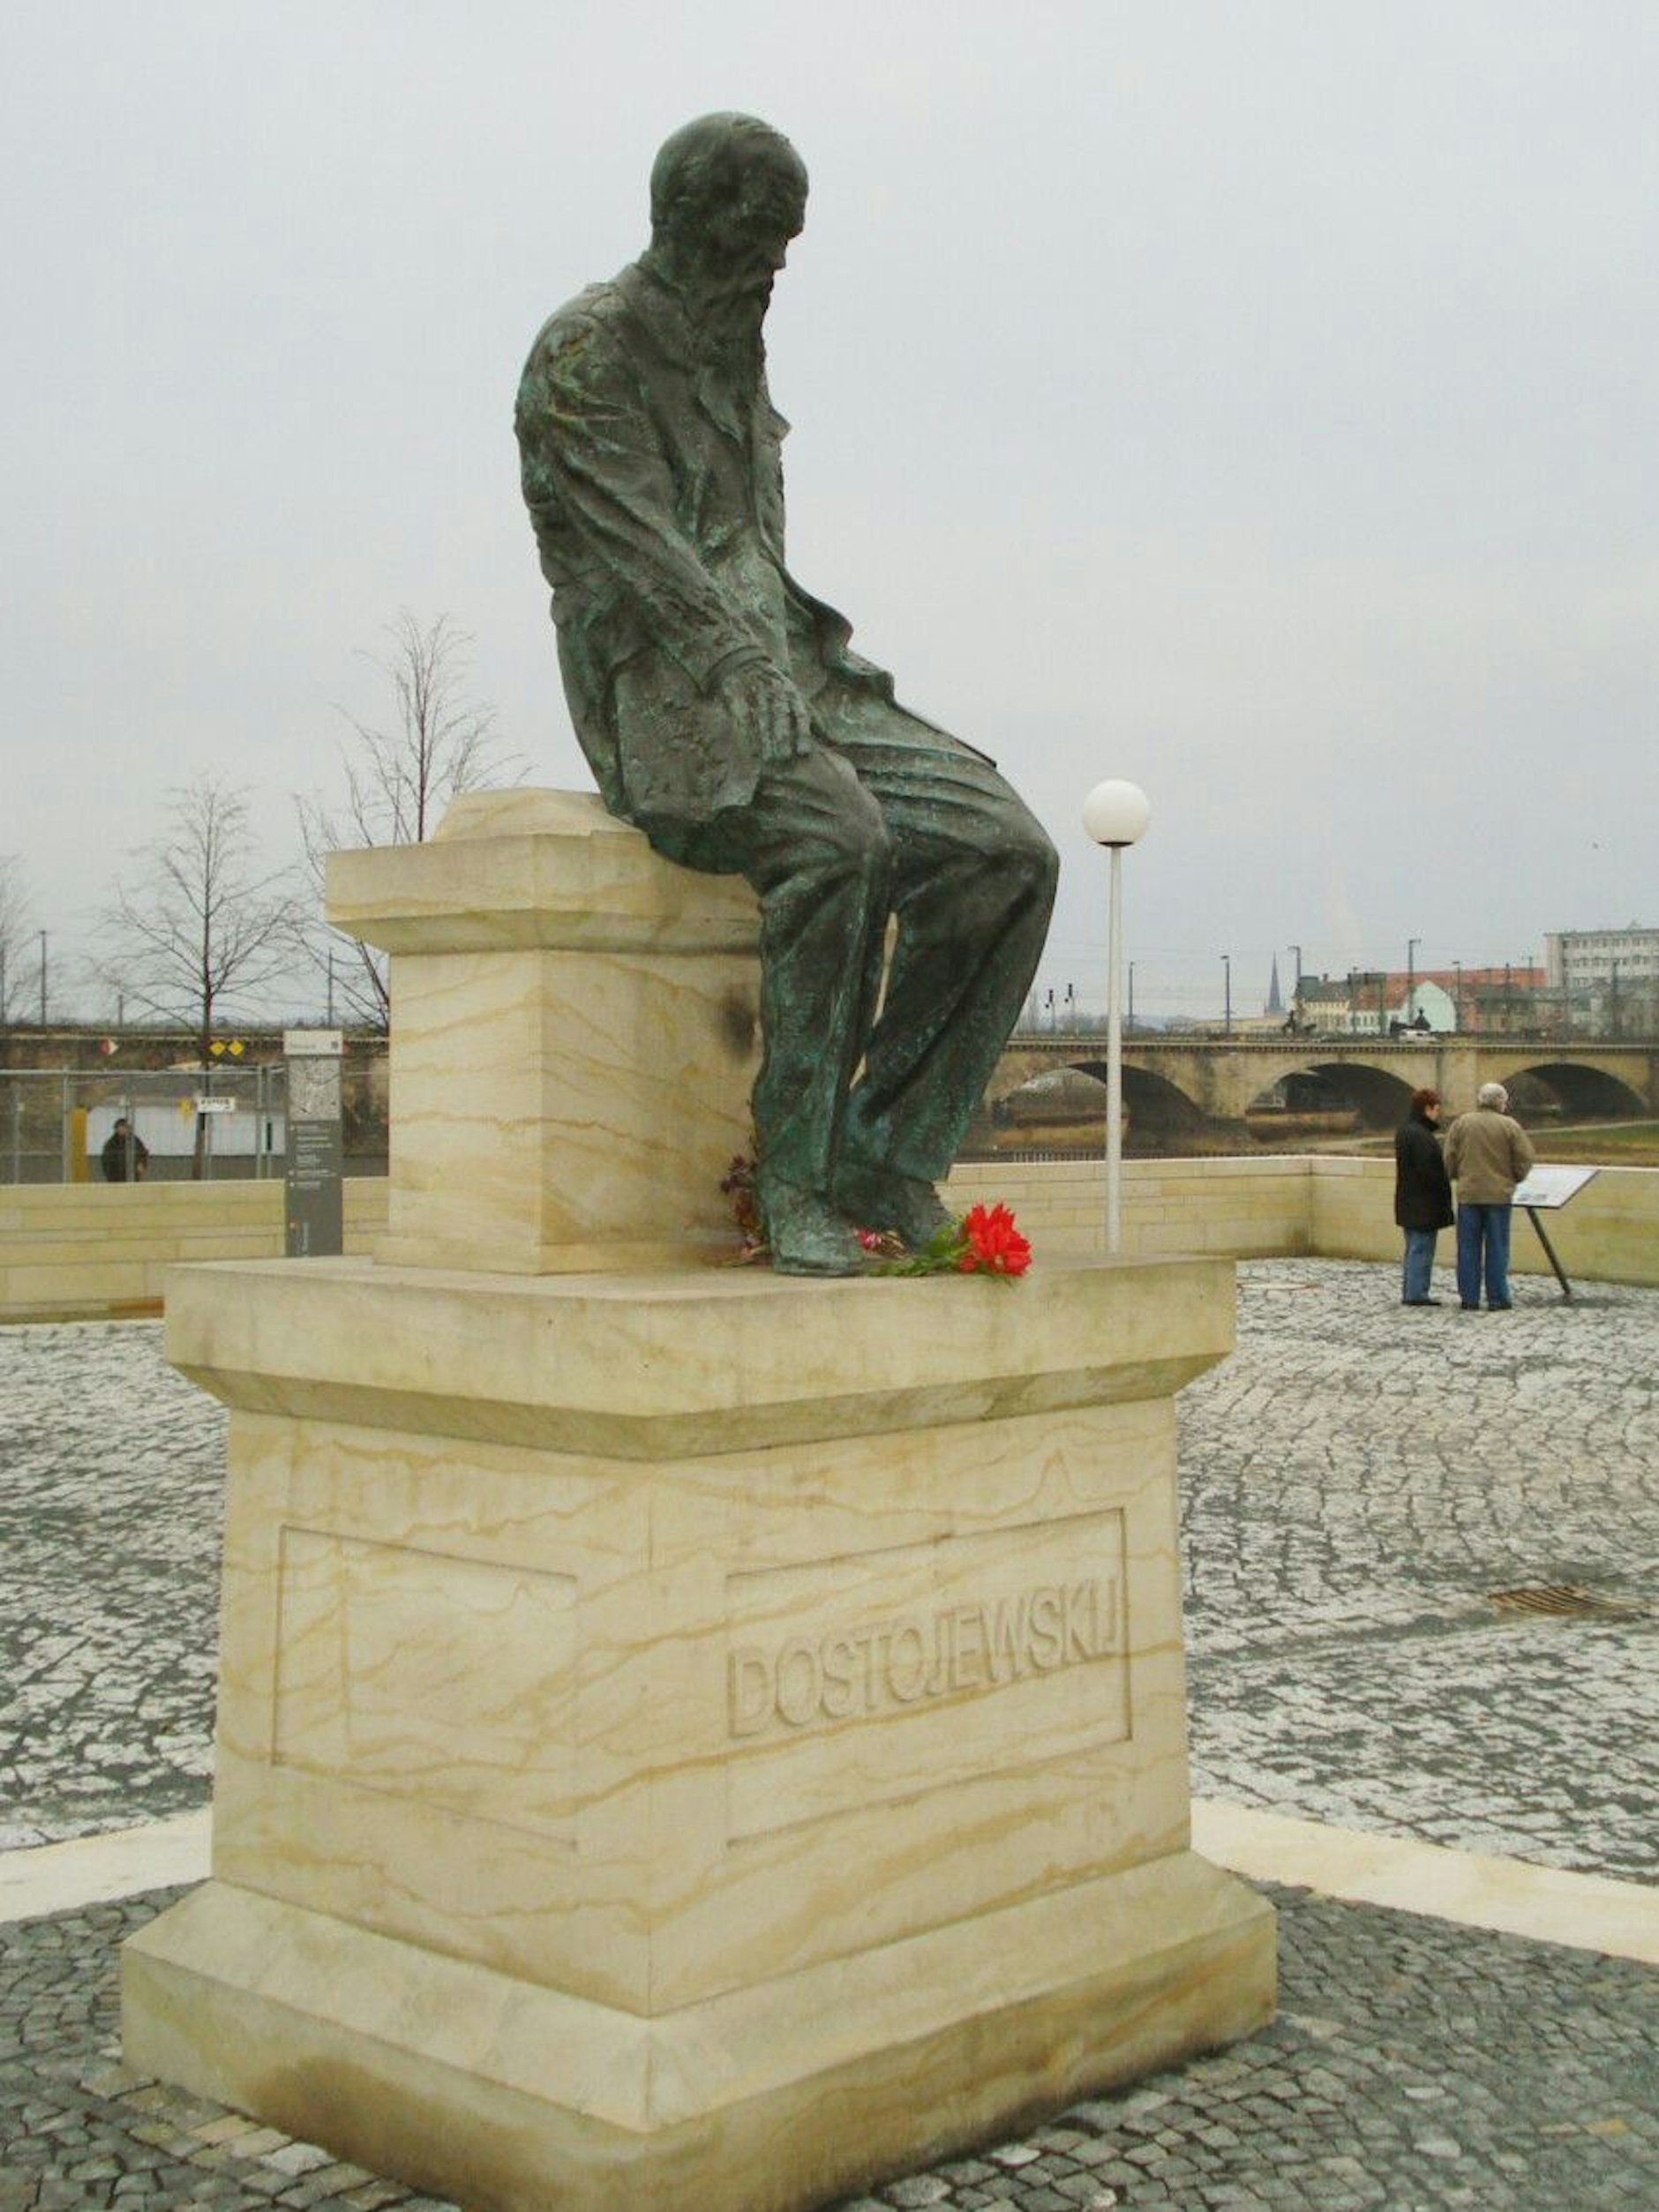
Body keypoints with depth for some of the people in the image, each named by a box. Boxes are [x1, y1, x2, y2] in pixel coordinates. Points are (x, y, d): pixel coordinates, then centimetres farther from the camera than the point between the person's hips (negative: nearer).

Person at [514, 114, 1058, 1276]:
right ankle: (799, 1179, -26)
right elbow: (644, 554, -15)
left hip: (781, 681, 8)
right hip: (666, 703, -7)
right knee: (838, 835, -37)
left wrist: (812, 675, 5)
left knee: (1008, 852, -14)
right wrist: (758, 686, -26)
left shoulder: (735, 357, 21)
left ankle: (885, 1153, -10)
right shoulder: (583, 354, -4)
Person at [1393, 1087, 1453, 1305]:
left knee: (1414, 1248, 16)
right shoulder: (1420, 1135, -20)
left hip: (1408, 1203, 10)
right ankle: (1416, 1293, -3)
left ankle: (1409, 1292, 21)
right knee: (1422, 1248, -5)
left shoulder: (1403, 1130, 13)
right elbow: (1429, 1171, -23)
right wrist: (1443, 1194, -15)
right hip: (1424, 1203, -10)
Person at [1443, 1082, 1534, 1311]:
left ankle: (1469, 1299, 7)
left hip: (1468, 1193, 2)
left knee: (1468, 1248, 7)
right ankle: (1497, 1299, 6)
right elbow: (1525, 1160, -3)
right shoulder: (1510, 1126, -4)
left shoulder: (1461, 1123, 0)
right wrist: (1514, 1179, 15)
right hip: (1499, 1194, -2)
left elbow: (1449, 1159, 2)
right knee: (1496, 1248, 5)